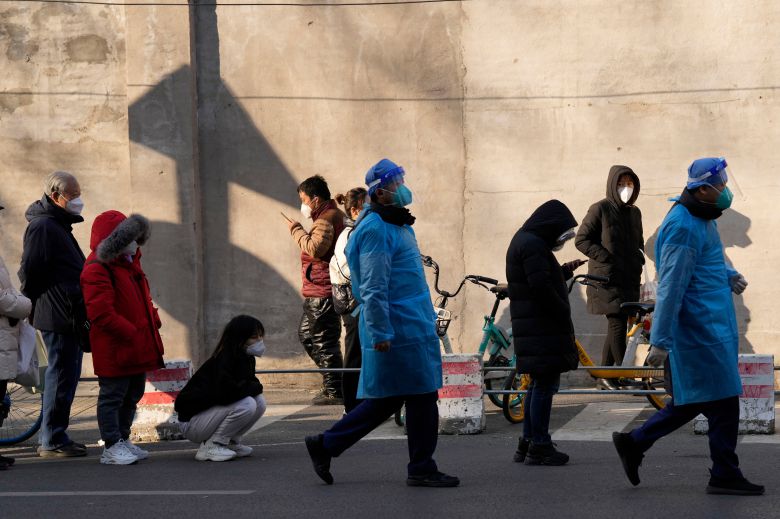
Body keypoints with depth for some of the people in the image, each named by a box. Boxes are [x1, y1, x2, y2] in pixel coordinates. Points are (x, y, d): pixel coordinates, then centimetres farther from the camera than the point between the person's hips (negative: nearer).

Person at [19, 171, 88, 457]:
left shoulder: (57, 225, 20)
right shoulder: (43, 226, -14)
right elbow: (30, 272, -19)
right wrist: (39, 303, -9)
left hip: (68, 318, 10)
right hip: (58, 316, -10)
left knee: (65, 375, 15)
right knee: (61, 376, -6)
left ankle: (52, 436, 22)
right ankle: (52, 441, 0)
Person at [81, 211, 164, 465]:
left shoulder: (129, 263, 15)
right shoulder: (98, 269, -17)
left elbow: (143, 299, 25)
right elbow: (101, 313, -24)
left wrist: (154, 320, 7)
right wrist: (131, 333, -23)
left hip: (138, 349, 10)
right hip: (114, 350, -10)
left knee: (132, 396, 17)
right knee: (112, 397, -1)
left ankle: (123, 440, 28)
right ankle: (111, 447, 4)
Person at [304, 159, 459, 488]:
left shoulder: (397, 224, 17)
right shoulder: (375, 230, -15)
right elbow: (373, 288, -20)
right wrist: (380, 333, -22)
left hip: (412, 325, 10)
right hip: (399, 330, -10)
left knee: (386, 399, 11)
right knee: (421, 396, -3)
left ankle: (325, 445, 16)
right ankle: (421, 469, 7)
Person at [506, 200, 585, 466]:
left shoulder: (523, 241, 18)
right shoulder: (533, 245, -15)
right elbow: (541, 287, -22)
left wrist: (565, 270, 18)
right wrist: (564, 314, -14)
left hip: (531, 327, 11)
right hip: (542, 329, -11)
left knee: (539, 384, 17)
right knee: (545, 384, -7)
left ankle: (528, 443, 22)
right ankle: (539, 446, -5)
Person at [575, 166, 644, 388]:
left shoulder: (634, 213, 15)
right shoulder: (600, 209, -5)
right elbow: (581, 240, -7)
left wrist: (638, 260, 10)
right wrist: (606, 258, -13)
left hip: (629, 279, 7)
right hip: (607, 278, -7)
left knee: (616, 328, 7)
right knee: (618, 325, -13)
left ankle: (604, 376, 14)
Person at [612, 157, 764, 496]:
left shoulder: (701, 220, 13)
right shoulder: (683, 227, -19)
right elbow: (671, 286, -21)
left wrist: (728, 277, 6)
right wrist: (660, 340, -21)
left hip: (711, 326, 10)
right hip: (700, 328, -10)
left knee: (692, 400, 14)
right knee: (722, 402, -2)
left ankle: (634, 443, 20)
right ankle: (724, 475, 8)